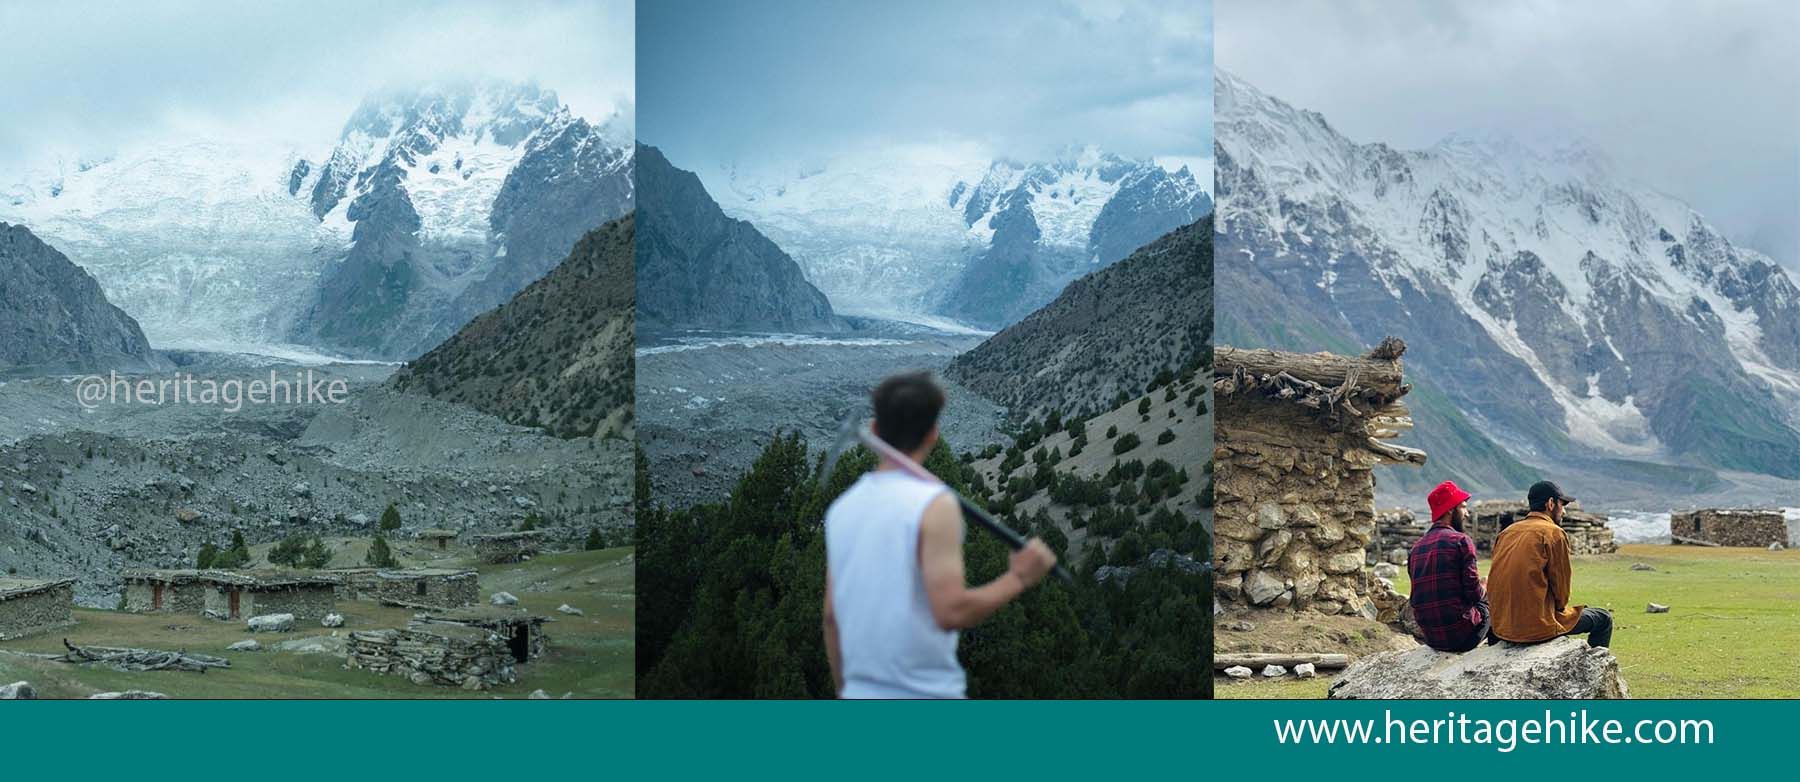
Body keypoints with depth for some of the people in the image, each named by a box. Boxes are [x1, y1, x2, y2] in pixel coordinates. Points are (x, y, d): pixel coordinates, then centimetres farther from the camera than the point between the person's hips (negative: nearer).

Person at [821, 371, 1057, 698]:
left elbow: (831, 616, 12)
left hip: (861, 696, 6)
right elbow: (952, 611, -21)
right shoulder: (935, 504, -12)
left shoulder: (841, 508, 7)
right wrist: (1017, 578, -7)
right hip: (927, 700, -6)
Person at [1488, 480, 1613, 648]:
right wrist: (1561, 607, 12)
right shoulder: (1554, 533, -10)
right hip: (1537, 627, -7)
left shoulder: (1506, 532, 10)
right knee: (1604, 619, 14)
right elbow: (1561, 586, -7)